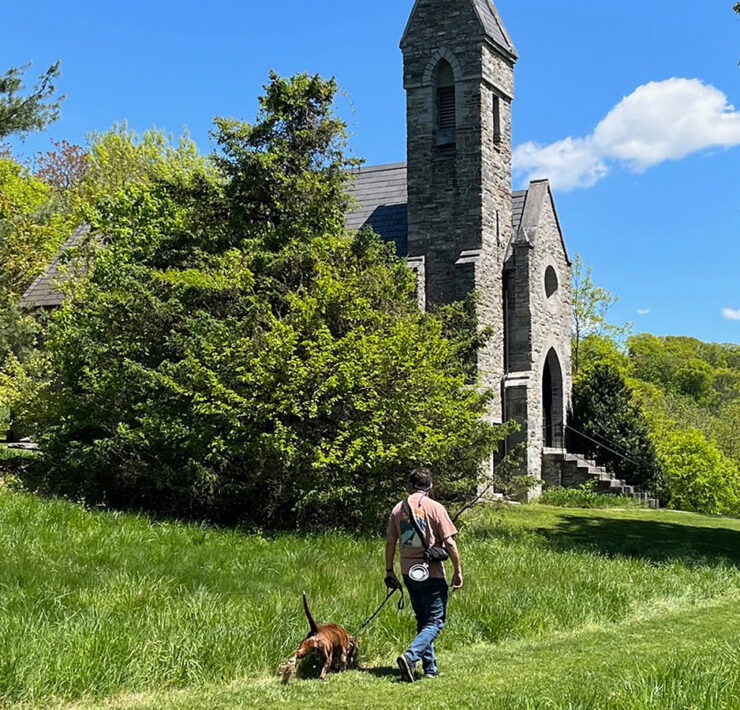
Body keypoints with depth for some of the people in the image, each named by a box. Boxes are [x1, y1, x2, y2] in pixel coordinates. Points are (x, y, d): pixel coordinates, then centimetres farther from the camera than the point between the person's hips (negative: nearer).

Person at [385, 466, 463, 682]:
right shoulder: (435, 508, -9)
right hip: (431, 572, -5)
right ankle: (410, 656, -21)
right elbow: (449, 543, -10)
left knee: (423, 621, 17)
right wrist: (458, 571, -2)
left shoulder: (398, 509, 5)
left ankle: (430, 668, 18)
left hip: (408, 573, 5)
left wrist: (389, 571, 16)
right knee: (435, 622, -1)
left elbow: (390, 543, 7)